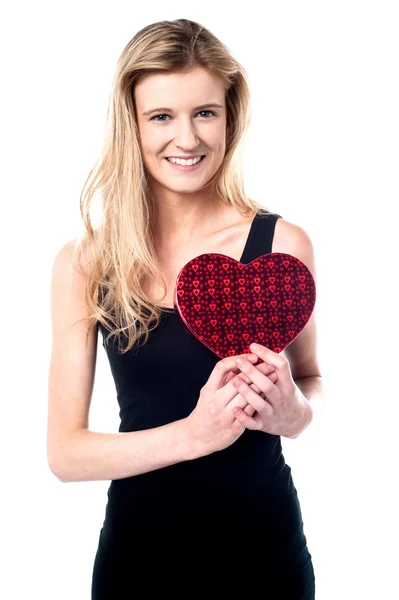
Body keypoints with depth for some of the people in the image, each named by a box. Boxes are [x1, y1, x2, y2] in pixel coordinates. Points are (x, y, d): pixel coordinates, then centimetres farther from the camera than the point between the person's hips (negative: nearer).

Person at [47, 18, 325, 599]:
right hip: (139, 542, 0)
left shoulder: (282, 243, -10)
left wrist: (295, 411, -16)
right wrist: (194, 433, -23)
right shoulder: (83, 264, -10)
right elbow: (65, 452, -9)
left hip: (264, 537, 1)